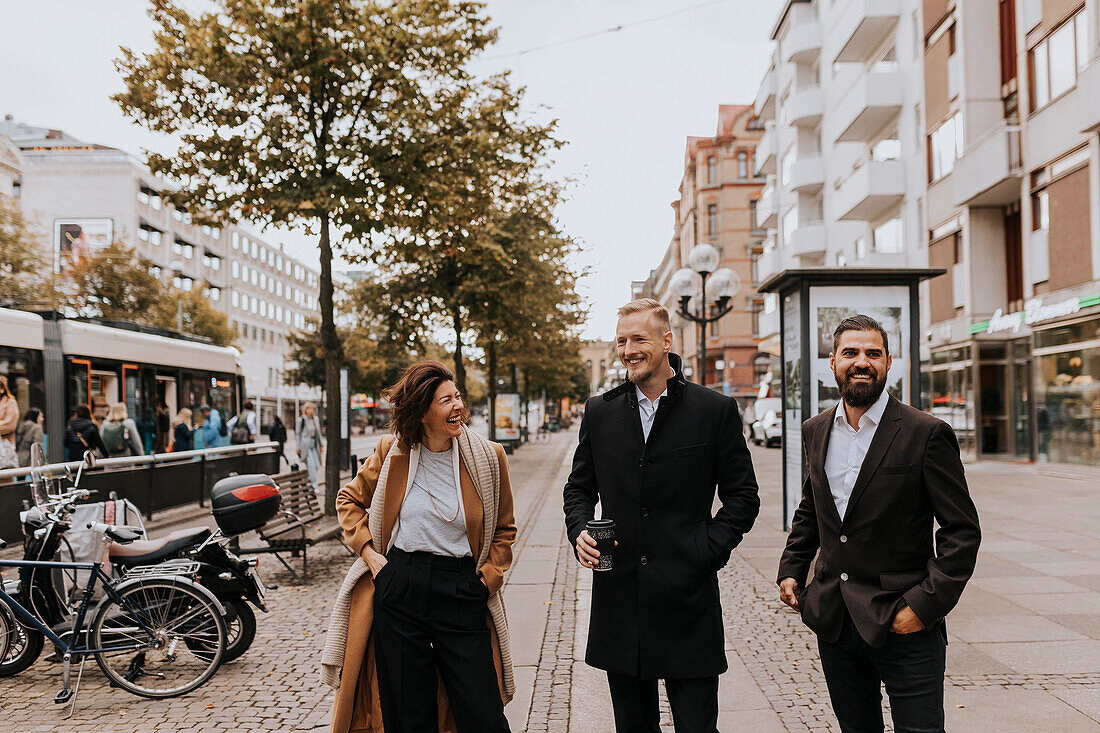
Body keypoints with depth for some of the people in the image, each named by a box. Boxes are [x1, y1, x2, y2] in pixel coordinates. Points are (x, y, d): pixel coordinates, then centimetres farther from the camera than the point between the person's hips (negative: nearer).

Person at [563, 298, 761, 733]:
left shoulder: (715, 410, -2)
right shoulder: (599, 412, 7)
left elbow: (742, 496, 2)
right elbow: (579, 488, 15)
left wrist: (709, 550, -10)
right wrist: (579, 532, -4)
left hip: (688, 598, -3)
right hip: (619, 596, 3)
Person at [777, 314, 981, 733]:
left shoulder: (927, 434, -10)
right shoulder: (815, 432, 7)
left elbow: (962, 531, -9)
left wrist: (925, 605, -16)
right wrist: (791, 569, 10)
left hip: (903, 625, -5)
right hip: (833, 622, 5)